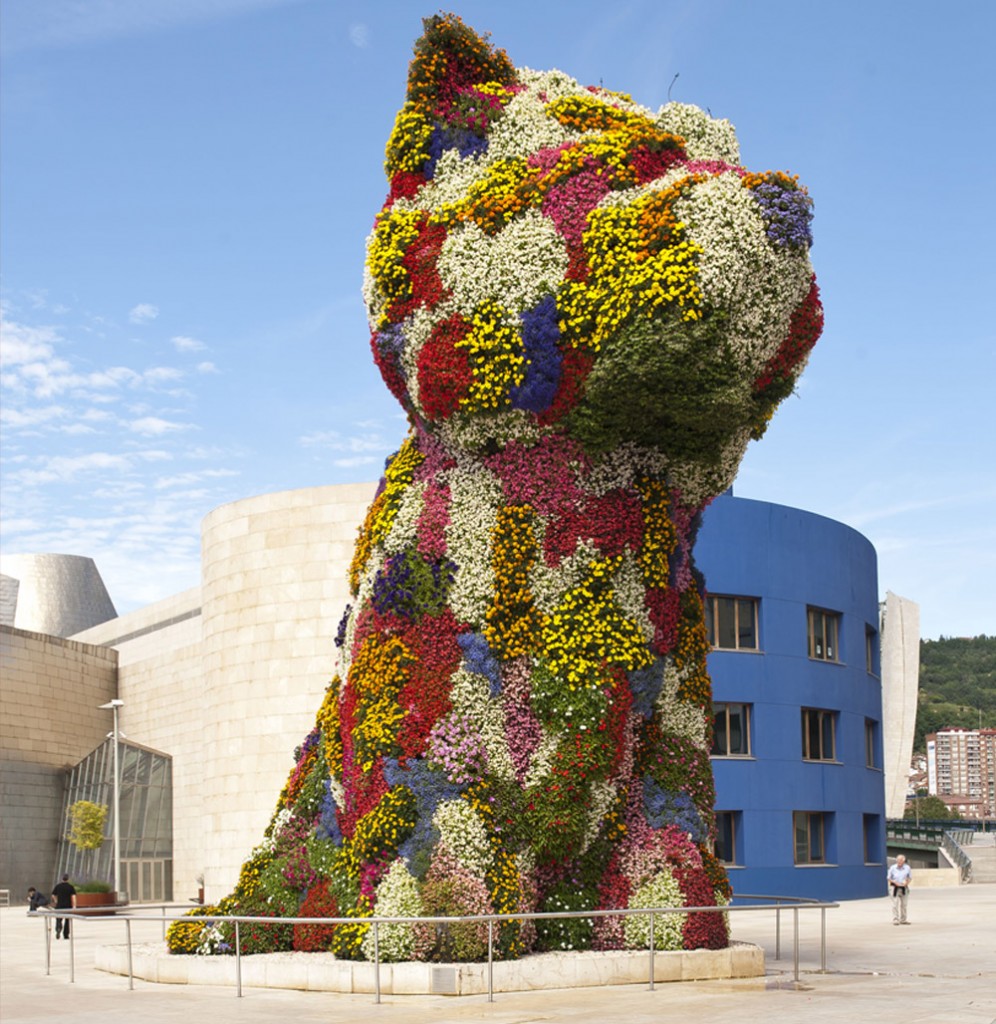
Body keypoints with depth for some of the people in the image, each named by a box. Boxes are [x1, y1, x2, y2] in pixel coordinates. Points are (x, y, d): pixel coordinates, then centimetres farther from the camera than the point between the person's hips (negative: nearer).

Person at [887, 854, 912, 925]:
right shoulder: (893, 868, -5)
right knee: (895, 904, -9)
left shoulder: (907, 868, 1)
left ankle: (903, 920, 19)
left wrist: (906, 883, -10)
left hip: (904, 888, 3)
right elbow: (889, 878, 2)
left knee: (903, 905, 10)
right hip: (895, 887, -3)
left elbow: (909, 877, 9)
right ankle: (895, 920, -7)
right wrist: (895, 883, -14)